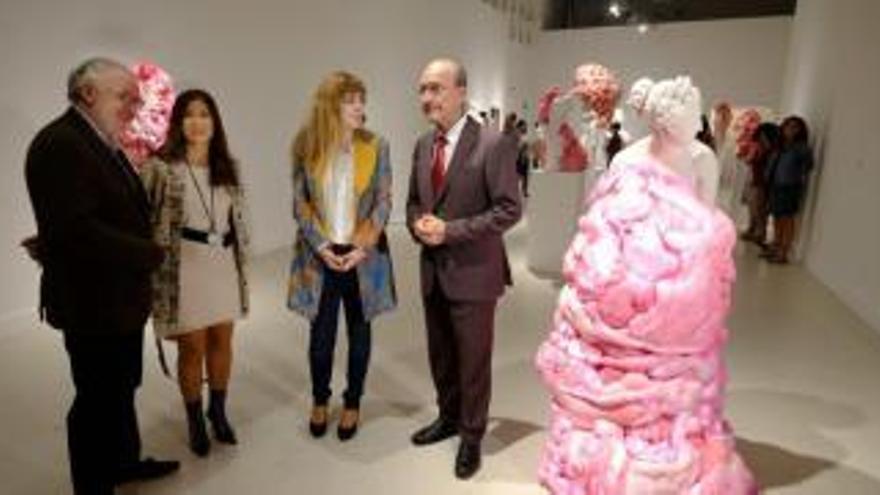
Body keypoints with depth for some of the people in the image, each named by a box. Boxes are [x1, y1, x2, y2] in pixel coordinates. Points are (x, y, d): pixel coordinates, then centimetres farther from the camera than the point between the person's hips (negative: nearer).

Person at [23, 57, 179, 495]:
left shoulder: (103, 143, 10)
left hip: (119, 298, 9)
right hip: (91, 304, -9)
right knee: (97, 397, 7)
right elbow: (74, 228, -28)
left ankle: (125, 460, 43)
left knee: (121, 388, 23)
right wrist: (150, 255, -19)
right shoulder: (58, 143, -19)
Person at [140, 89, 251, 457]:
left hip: (223, 264, 4)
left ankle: (218, 411, 32)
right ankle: (194, 420, 27)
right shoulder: (160, 167, -7)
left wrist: (241, 258, 12)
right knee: (192, 346, 6)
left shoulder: (226, 166, 8)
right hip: (185, 268, -4)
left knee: (222, 341, 13)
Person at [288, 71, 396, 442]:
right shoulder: (307, 147, -2)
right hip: (320, 255, 0)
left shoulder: (376, 146, -3)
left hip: (363, 255, 0)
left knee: (359, 332, 12)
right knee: (321, 334, 10)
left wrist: (362, 247, -13)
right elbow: (300, 203, -1)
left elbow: (383, 202, -3)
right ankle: (319, 400, 34)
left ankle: (352, 404, 30)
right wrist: (321, 246, -12)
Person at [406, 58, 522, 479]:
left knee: (473, 359, 10)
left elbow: (509, 209, -16)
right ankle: (448, 417, 44)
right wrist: (418, 224, -8)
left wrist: (451, 230, -22)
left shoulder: (494, 143, -14)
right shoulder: (423, 144, 7)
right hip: (432, 270, 6)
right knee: (440, 355, 21)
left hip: (473, 272, -6)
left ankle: (471, 435, 32)